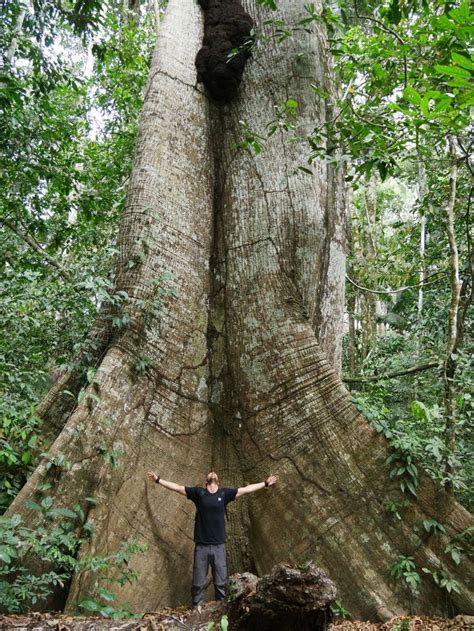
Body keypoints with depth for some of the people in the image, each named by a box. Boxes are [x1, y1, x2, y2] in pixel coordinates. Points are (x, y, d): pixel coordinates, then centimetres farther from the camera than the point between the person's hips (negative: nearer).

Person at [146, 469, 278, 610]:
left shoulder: (224, 493, 6)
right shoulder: (198, 492, 3)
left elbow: (246, 489, 11)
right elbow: (177, 487, 4)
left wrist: (265, 484, 15)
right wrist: (158, 480, 2)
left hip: (219, 545, 1)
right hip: (201, 545, -1)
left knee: (221, 581, 4)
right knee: (198, 581, 2)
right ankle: (197, 607, 15)